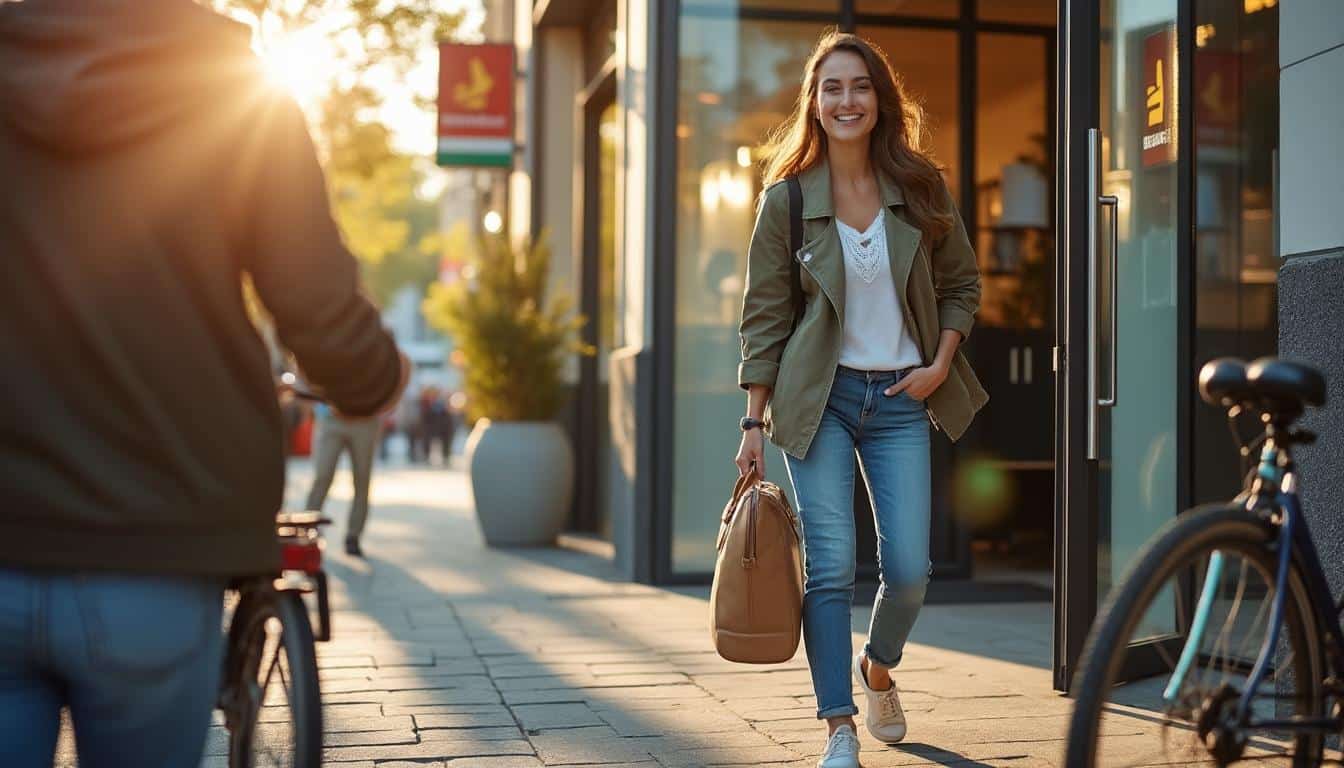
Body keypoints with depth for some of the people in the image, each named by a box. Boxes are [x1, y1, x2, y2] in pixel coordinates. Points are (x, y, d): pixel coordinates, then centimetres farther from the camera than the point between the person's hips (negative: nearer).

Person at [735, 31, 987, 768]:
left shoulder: (920, 188, 2)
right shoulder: (787, 198, -3)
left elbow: (961, 282, 12)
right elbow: (764, 316, -1)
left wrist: (940, 363, -2)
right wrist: (754, 423, -3)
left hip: (901, 399, 2)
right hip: (818, 397, -2)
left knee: (909, 568, -2)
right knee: (831, 563, -8)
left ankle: (878, 667, 30)